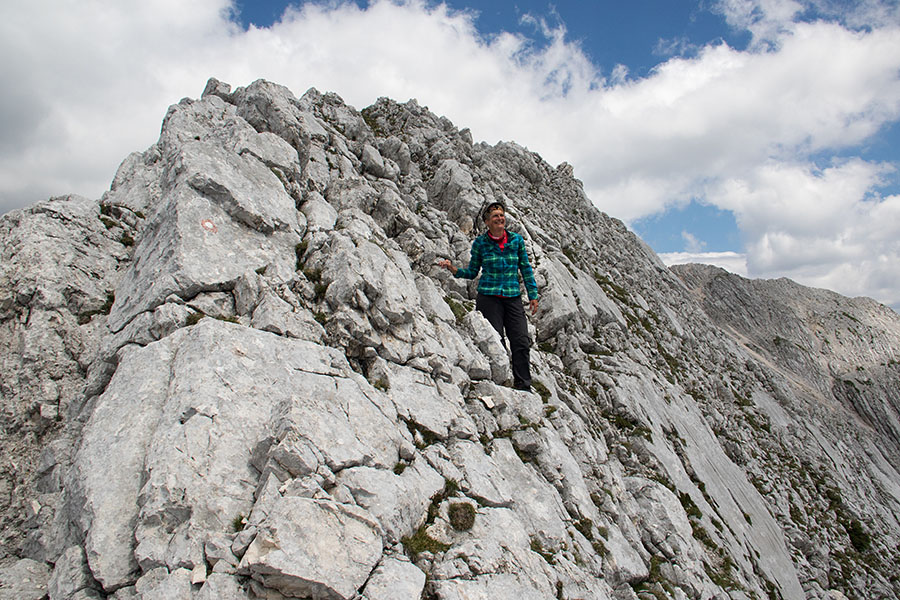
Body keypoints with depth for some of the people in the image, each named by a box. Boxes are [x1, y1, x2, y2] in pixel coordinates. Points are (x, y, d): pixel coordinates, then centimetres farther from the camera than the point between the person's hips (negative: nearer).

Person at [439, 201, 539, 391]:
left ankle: (523, 386, 5)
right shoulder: (480, 242, 3)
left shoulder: (516, 240, 8)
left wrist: (533, 295, 8)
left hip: (513, 297, 2)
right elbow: (472, 272, 9)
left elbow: (526, 269, 12)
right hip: (488, 297, -2)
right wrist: (453, 269, -8)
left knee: (522, 342, -4)